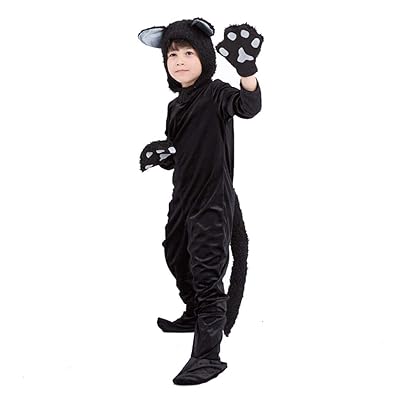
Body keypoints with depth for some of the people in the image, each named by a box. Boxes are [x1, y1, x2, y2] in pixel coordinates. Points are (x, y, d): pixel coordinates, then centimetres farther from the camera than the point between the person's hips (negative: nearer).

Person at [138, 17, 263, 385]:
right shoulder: (176, 106, 11)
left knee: (206, 275, -11)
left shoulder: (216, 93, -12)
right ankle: (194, 316, 48)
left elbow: (249, 106, -34)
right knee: (178, 260, 25)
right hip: (184, 197, 9)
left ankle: (208, 357, -7)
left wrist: (247, 67, -54)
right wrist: (162, 154, -4)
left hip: (213, 200, -9)